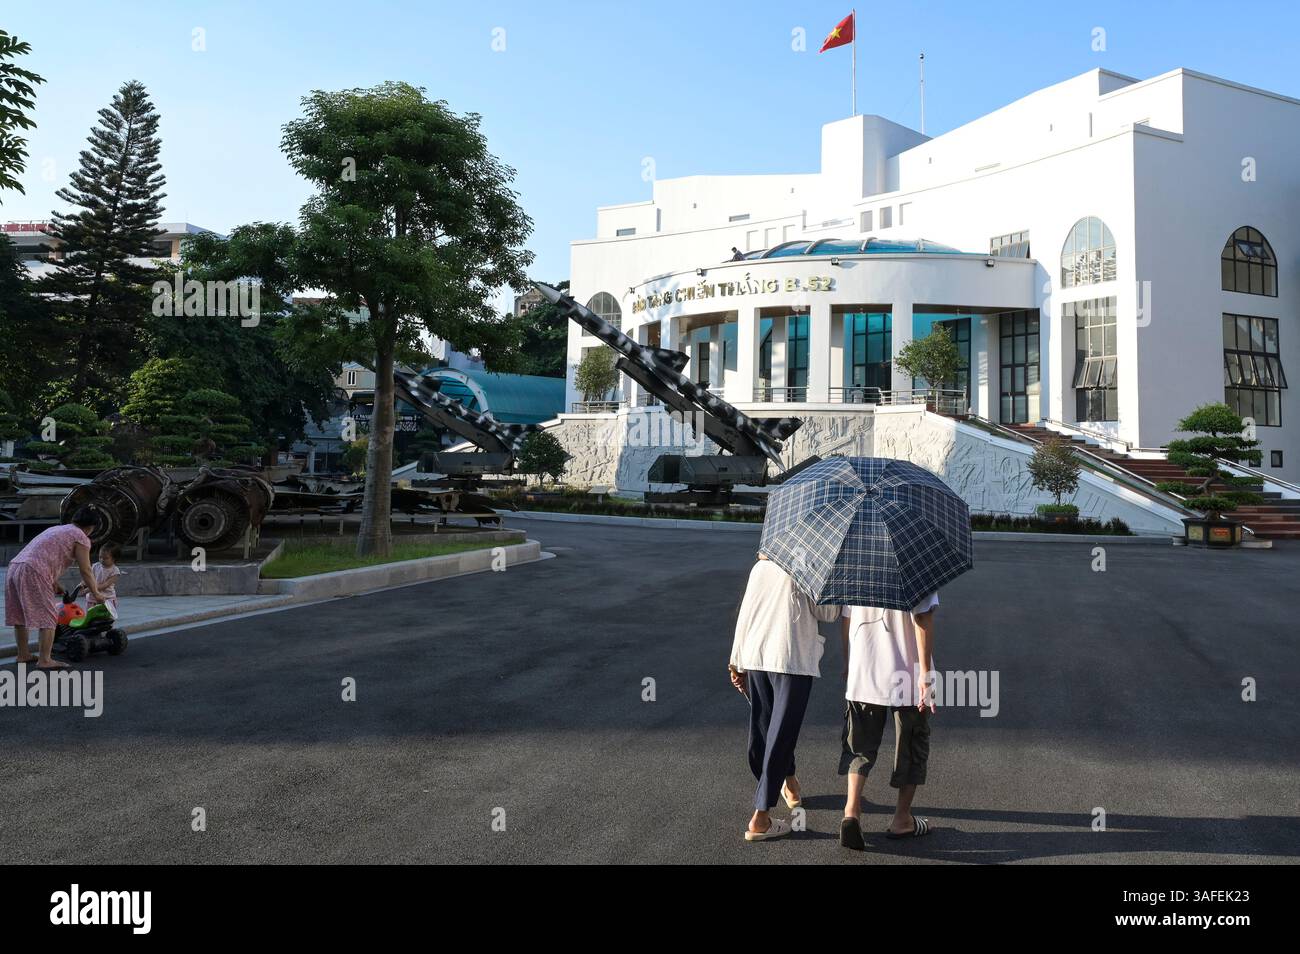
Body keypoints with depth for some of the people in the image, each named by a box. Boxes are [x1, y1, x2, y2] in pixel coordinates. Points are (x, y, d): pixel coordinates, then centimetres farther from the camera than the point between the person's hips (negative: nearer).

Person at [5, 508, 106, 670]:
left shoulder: (56, 529, 29)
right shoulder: (81, 537, 3)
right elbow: (85, 571, 2)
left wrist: (54, 584, 49)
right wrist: (96, 593, 13)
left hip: (13, 567, 9)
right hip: (33, 573, -9)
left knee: (19, 616, 18)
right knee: (48, 618, -5)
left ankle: (23, 655, 29)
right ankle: (44, 660, -7)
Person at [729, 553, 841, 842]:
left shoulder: (759, 567, 12)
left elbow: (744, 613, 13)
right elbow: (828, 613, -3)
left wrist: (737, 661, 18)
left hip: (754, 657, 6)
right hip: (793, 659, -6)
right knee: (780, 735, 0)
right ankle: (760, 819, -1)